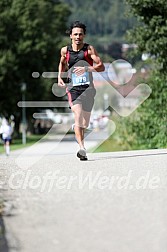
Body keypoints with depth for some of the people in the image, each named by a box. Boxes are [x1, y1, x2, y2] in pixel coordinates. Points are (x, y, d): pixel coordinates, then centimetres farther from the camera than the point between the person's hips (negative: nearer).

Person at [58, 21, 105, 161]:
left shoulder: (89, 49, -1)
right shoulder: (65, 50, 6)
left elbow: (101, 67, -9)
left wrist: (87, 68, -24)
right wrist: (60, 77, 14)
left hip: (88, 88, 0)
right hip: (73, 88, 0)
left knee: (84, 123, 8)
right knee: (78, 115, -24)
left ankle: (81, 148, 34)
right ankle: (82, 148, -32)